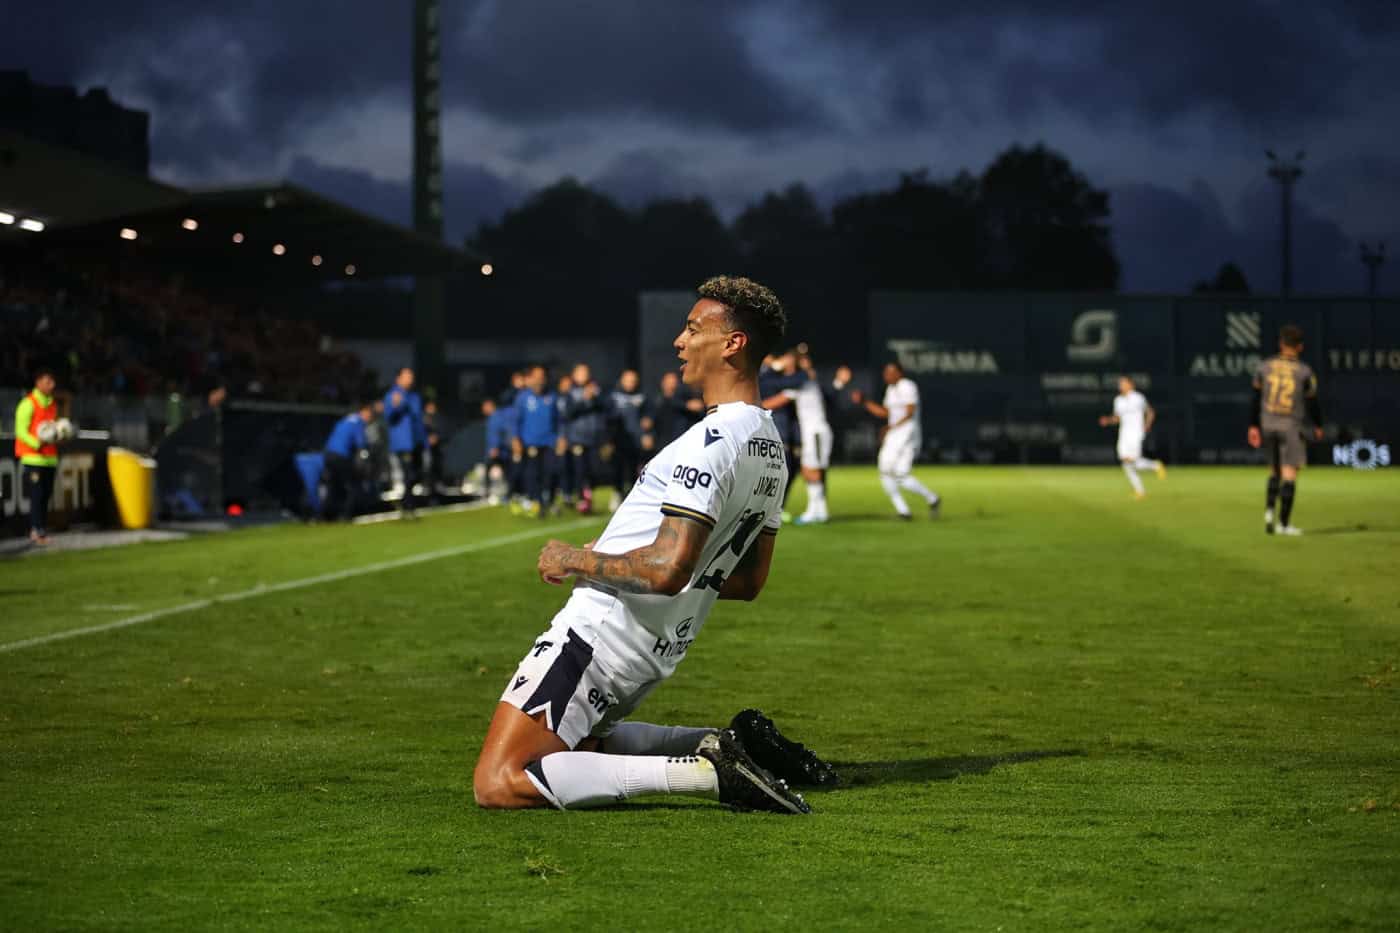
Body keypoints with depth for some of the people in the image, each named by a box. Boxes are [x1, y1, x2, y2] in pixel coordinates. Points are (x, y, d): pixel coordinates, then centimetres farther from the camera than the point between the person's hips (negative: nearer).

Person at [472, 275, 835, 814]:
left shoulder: (713, 440, -20)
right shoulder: (770, 445, 11)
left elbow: (666, 570, -29)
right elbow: (748, 583, 19)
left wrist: (574, 561, -14)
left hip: (600, 633, -10)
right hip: (662, 650, 10)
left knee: (497, 784, -14)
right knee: (577, 743, 33)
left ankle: (711, 774, -19)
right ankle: (735, 746, 13)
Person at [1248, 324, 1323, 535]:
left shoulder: (1264, 367, 3)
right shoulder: (1304, 372, -5)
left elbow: (1256, 399, 6)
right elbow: (1312, 402, 2)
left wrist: (1253, 426, 12)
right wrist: (1317, 426, 18)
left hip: (1267, 425, 4)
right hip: (1291, 425, -4)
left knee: (1275, 470, 19)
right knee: (1289, 472, -2)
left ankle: (1269, 508, 1)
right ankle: (1284, 523, -5)